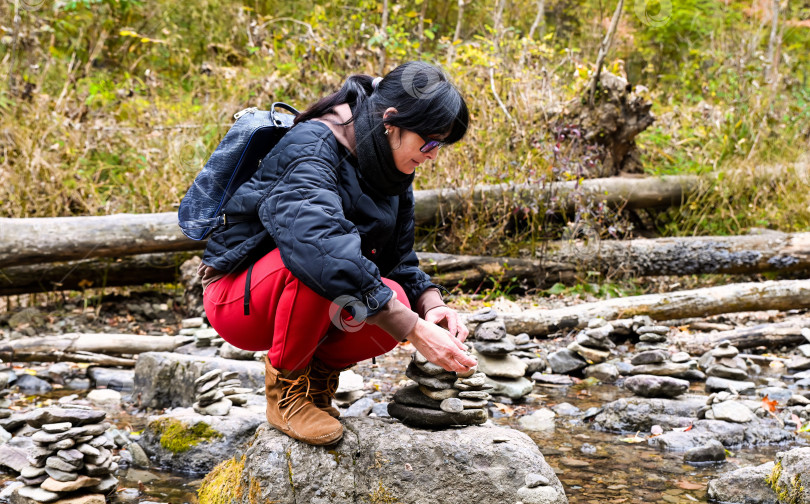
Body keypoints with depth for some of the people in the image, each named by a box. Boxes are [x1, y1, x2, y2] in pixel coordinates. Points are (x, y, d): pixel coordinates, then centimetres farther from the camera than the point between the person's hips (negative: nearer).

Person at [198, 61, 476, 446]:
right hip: (238, 298, -7)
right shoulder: (311, 148, -25)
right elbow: (321, 248, -42)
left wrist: (431, 303, -18)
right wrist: (414, 329, -44)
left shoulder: (391, 168, 1)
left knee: (396, 301, -24)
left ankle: (320, 372, 5)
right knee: (318, 268, -38)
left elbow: (399, 262, 5)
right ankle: (285, 388, -14)